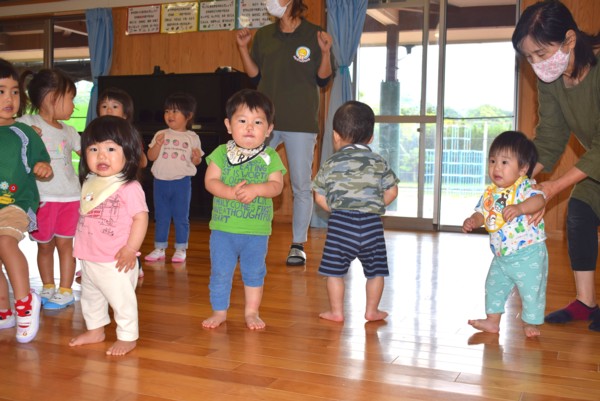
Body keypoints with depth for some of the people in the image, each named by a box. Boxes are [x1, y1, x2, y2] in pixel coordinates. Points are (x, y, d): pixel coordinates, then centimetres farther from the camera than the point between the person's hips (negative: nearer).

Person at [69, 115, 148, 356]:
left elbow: (141, 218, -20)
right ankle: (95, 330, 44)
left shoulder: (130, 187, -19)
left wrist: (131, 249, -23)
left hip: (116, 261, -8)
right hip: (89, 258, 8)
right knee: (90, 296, 24)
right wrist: (81, 246, 15)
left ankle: (127, 337, 22)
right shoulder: (89, 183, 5)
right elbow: (85, 217, 15)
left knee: (122, 300, 5)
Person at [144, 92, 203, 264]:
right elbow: (151, 157, 0)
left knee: (181, 217, 6)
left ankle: (180, 249, 16)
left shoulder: (192, 137, 0)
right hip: (161, 181, 2)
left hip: (181, 182, -2)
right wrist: (158, 144, -16)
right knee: (161, 217, 11)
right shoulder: (160, 135, 4)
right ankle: (159, 248, 21)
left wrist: (196, 158, -18)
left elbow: (196, 161, 4)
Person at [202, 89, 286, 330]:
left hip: (257, 230, 0)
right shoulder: (221, 153, -1)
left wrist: (255, 189, -28)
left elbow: (276, 186, -10)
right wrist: (231, 192, -24)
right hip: (223, 227, 0)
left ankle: (251, 312, 28)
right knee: (220, 272, 8)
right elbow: (210, 181, -9)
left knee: (254, 273, 12)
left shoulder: (270, 158, -1)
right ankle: (219, 311, 25)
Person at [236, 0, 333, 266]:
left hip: (301, 122, -3)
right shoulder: (263, 36, 9)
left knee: (301, 186, 3)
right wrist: (243, 48, 1)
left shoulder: (314, 35, -1)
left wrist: (325, 52, -17)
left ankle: (298, 246, 15)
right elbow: (255, 76, 12)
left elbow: (323, 80, -1)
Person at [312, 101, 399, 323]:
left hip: (341, 221, -2)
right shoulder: (380, 163, 9)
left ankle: (336, 311, 14)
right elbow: (391, 192, 8)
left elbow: (320, 197, 6)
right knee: (375, 270, 15)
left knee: (335, 269, 8)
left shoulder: (330, 164, 4)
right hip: (372, 222, 2)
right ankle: (372, 311, 22)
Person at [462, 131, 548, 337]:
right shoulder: (490, 193, 2)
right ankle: (492, 320, 32)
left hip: (528, 253, -7)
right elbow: (481, 213, 8)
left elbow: (539, 199, -36)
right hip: (501, 256, 7)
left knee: (531, 289, 3)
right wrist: (472, 222, -13)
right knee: (494, 286, 16)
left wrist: (519, 208, -52)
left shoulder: (524, 187, -18)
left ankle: (531, 322, 24)